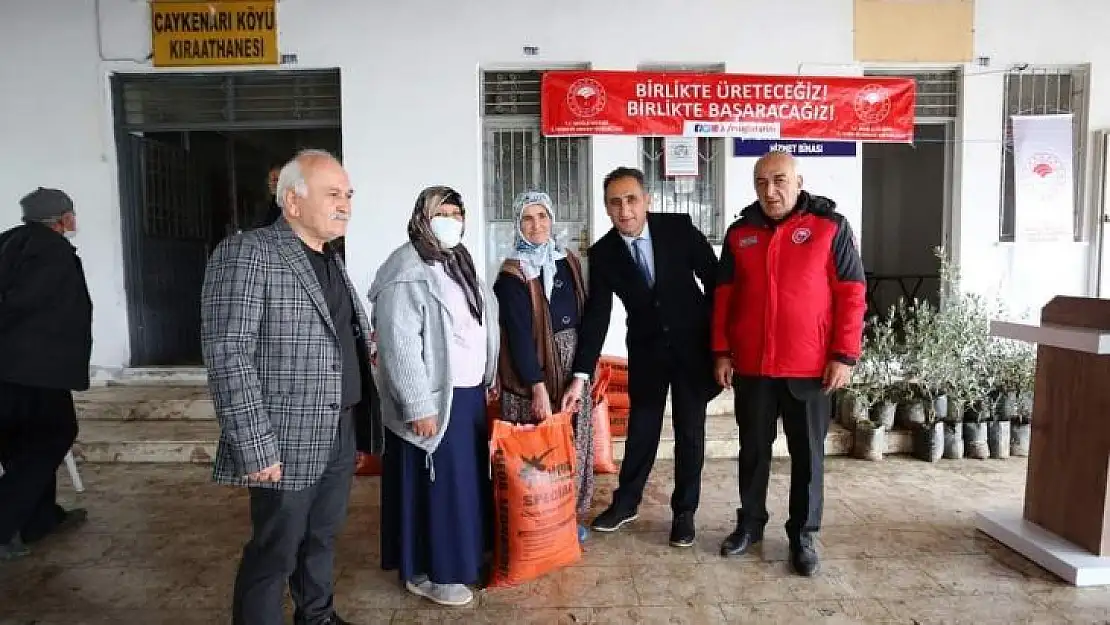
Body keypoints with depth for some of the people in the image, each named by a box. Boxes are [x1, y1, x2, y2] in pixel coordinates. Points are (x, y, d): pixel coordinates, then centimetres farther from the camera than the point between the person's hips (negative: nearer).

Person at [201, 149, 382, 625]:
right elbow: (227, 354, -21)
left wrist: (364, 346, 5)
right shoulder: (246, 254, -15)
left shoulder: (331, 261, 12)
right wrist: (256, 449, -23)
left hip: (341, 431, 8)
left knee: (322, 537, 22)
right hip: (289, 441, -8)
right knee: (275, 552, 7)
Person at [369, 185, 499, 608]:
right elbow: (399, 346, -21)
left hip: (468, 394, 9)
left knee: (466, 478, 17)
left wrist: (484, 383, 16)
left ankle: (463, 554, 34)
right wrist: (419, 407, -22)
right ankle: (427, 571, 17)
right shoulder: (407, 272, -16)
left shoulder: (459, 262, 12)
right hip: (432, 400, -9)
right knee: (435, 484, 2)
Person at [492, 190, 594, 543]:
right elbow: (519, 335, -15)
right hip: (535, 372, -5)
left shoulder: (569, 262, 7)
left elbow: (583, 315, 12)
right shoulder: (513, 275, -10)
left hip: (573, 368, 6)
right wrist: (538, 387, -19)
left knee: (574, 446, 12)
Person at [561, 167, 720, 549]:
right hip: (645, 348, 1)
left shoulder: (680, 228, -15)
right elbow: (595, 316, -11)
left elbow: (715, 278, -6)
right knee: (641, 429, 9)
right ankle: (626, 503, 28)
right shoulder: (602, 253, -10)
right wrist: (581, 376, -16)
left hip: (692, 343, -1)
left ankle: (684, 511, 21)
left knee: (689, 431, 5)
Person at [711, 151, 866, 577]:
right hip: (751, 366, 3)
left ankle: (803, 534, 23)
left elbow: (852, 294, -4)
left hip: (811, 367, -2)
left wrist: (844, 355, -9)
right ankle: (750, 523, 29)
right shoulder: (740, 233, 7)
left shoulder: (830, 227, -3)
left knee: (808, 453, 8)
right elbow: (724, 296, 10)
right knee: (753, 449, 13)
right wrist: (722, 352, 5)